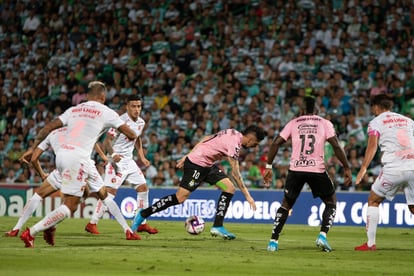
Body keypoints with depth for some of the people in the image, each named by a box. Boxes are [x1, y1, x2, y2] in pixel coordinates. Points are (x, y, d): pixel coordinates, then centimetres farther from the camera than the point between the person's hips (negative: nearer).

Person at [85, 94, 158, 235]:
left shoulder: (141, 122, 6)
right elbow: (107, 141, -18)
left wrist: (142, 158, 20)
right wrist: (113, 154, -35)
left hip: (129, 161, 8)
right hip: (117, 161, -8)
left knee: (143, 188, 8)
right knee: (110, 191, -16)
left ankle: (142, 224, 18)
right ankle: (92, 224, -10)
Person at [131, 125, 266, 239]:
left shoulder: (232, 133, 6)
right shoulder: (234, 144, -23)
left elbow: (206, 139, 13)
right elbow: (235, 173, -23)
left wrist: (188, 156, 17)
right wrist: (247, 195, -19)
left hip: (208, 164, 10)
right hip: (196, 164, -10)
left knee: (229, 188, -1)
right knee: (180, 198, -12)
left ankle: (218, 227, -1)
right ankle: (142, 214, 0)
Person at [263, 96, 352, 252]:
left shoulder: (293, 123, 11)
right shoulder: (324, 123, 8)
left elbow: (276, 143, 5)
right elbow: (336, 146, -2)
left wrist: (268, 167, 10)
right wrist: (347, 168, 3)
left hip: (295, 169, 2)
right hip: (317, 169, -1)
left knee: (286, 204, 19)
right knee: (331, 202, 18)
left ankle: (273, 241, 10)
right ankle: (322, 236, -2)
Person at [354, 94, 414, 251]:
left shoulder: (375, 122, 8)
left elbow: (372, 145, -6)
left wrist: (363, 169, -11)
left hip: (394, 168, -4)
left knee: (373, 201, 14)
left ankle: (371, 243, 11)